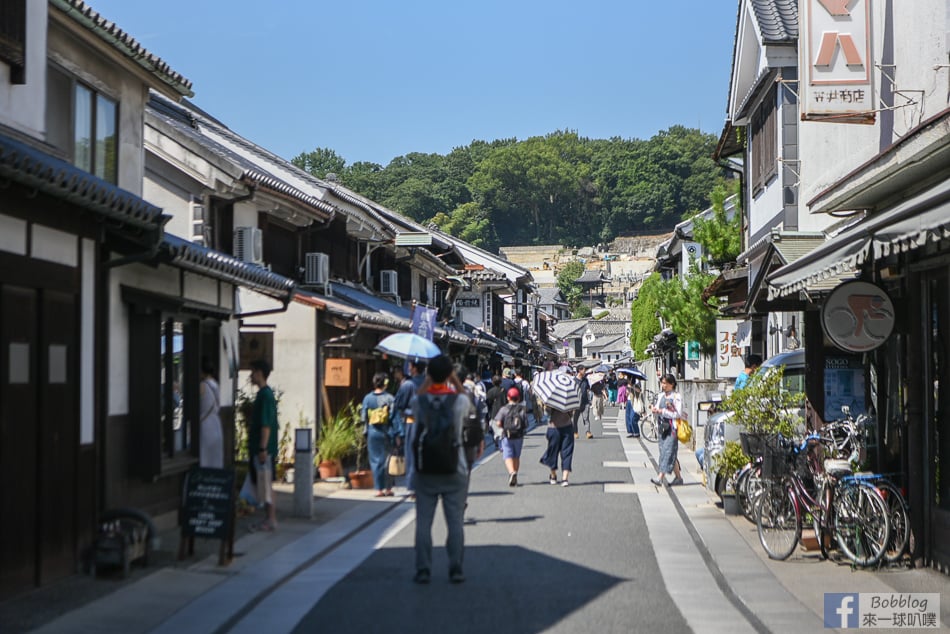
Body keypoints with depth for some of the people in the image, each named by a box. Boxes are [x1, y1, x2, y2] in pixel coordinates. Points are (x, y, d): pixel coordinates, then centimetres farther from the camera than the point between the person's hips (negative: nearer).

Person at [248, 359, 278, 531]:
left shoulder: (265, 395, -16)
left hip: (264, 448, -10)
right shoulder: (264, 393, 15)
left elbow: (266, 425, -22)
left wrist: (262, 448, -24)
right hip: (258, 446, 10)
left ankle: (271, 520, -1)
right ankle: (270, 518, 16)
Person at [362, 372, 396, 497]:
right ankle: (388, 488, 11)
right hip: (386, 432, -2)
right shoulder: (389, 398, -8)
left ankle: (379, 489, 5)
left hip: (372, 432, 2)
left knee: (375, 461, 7)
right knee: (387, 460, 8)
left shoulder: (367, 398, -1)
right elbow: (394, 416, -8)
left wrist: (366, 430, 12)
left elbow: (363, 416, 1)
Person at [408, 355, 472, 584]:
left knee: (423, 521, 5)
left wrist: (427, 380, 10)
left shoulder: (419, 401, -7)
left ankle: (423, 569, 3)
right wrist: (455, 379, 13)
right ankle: (455, 569, 4)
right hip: (454, 471, 0)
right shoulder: (459, 401, -9)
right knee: (455, 521, 5)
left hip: (425, 471, 1)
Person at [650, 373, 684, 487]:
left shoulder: (677, 397, -7)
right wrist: (655, 410, -5)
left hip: (672, 428, -8)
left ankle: (660, 478, -19)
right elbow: (657, 409, 19)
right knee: (664, 451, 9)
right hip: (662, 427, 8)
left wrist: (662, 411, -17)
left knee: (668, 452, -11)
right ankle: (678, 477, 20)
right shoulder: (660, 396, 14)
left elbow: (678, 414, -14)